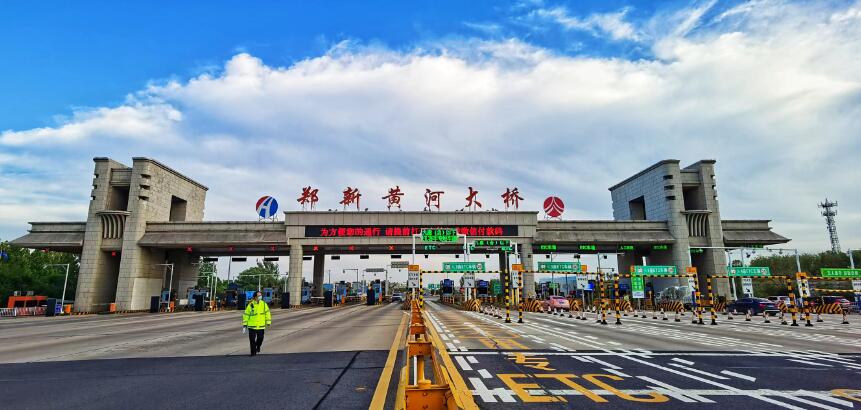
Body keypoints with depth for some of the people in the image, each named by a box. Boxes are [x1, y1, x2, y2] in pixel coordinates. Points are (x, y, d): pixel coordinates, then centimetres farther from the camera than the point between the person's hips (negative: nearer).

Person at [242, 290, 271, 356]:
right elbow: (246, 315, -2)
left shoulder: (264, 304, 0)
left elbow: (267, 313, 6)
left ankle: (258, 347, 39)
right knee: (252, 340, 1)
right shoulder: (250, 305, -8)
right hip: (252, 326, -2)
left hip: (261, 326, 2)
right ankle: (253, 352, 19)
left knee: (260, 338, 8)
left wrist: (268, 322, 2)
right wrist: (244, 325, -2)